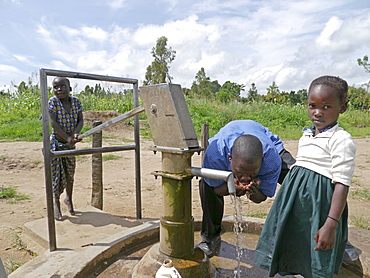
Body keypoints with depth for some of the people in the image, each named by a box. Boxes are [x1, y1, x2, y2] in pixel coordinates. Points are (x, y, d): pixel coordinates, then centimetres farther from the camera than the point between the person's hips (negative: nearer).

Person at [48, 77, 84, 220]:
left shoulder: (75, 102, 0)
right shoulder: (53, 102, -10)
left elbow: (80, 120, -2)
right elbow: (53, 122, -17)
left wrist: (75, 134, -20)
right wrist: (67, 138, -24)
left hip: (71, 144, 3)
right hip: (56, 143, -3)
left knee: (70, 173, 13)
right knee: (57, 173, 1)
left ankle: (68, 199, 34)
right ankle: (56, 202, 21)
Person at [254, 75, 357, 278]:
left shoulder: (341, 140, -14)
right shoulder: (306, 135, 9)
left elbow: (342, 184, -18)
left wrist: (331, 224, -22)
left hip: (319, 204, -7)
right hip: (295, 200, 7)